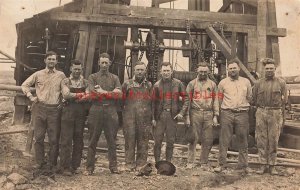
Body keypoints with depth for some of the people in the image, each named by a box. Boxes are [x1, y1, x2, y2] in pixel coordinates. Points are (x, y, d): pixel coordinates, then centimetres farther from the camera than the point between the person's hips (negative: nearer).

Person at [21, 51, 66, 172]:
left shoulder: (61, 75, 8)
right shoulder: (38, 74, 8)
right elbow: (25, 85, 14)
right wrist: (30, 96, 2)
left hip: (54, 110, 0)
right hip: (39, 108, 1)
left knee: (54, 139, 2)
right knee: (39, 137, 5)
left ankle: (52, 164, 13)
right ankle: (40, 163, 16)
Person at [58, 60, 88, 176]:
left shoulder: (85, 82, 12)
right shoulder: (65, 81, 9)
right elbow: (66, 95, -7)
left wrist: (73, 96, -13)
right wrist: (81, 94, -5)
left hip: (81, 112, 2)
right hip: (68, 111, -2)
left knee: (78, 139, 4)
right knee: (66, 139, -4)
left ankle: (74, 166, 14)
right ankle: (65, 167, 2)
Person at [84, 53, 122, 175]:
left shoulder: (114, 78, 15)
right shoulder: (92, 77, 11)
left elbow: (119, 94, -1)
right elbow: (92, 94, -6)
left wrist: (102, 92, -3)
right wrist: (110, 93, -3)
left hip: (111, 111, 1)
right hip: (96, 111, -1)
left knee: (112, 140, 4)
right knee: (93, 141, 2)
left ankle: (113, 166, 12)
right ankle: (89, 167, 8)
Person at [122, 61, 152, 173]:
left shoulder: (149, 85, 12)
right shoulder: (127, 84, 8)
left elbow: (153, 102, 13)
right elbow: (122, 100, 10)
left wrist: (152, 117, 7)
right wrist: (121, 115, 5)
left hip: (145, 118, 1)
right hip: (129, 117, -1)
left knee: (143, 141, 4)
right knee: (130, 140, 0)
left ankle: (141, 165, 12)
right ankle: (129, 164, 9)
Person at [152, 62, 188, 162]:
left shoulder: (178, 83, 3)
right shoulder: (157, 85, 4)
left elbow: (185, 98, 4)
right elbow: (153, 102, 3)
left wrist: (182, 112, -6)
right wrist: (153, 117, -2)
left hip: (172, 115, 0)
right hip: (159, 115, 0)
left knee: (170, 141, 8)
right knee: (157, 141, 3)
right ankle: (157, 162, 15)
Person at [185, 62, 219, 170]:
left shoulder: (212, 84, 14)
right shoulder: (192, 84, 8)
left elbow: (215, 100, 12)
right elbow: (187, 100, 3)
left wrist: (215, 116, 4)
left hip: (208, 114, 2)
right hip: (195, 113, -2)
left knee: (208, 140, 4)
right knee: (193, 139, -2)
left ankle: (204, 163, 15)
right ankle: (190, 162, 6)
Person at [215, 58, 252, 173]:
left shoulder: (246, 82, 10)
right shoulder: (223, 83, 7)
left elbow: (249, 97, 18)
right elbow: (219, 99, 15)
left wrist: (243, 107, 14)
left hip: (242, 114, 1)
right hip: (227, 114, -1)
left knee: (243, 142, 5)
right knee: (224, 141, -1)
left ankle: (243, 165, 14)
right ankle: (221, 164, 6)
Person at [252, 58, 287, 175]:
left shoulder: (281, 83, 6)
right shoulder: (258, 83, 8)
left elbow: (284, 101, 6)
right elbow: (254, 100, 12)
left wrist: (280, 115, 1)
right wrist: (261, 109, 7)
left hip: (275, 113, -1)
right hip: (261, 113, 1)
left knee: (273, 140, 2)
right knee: (261, 140, 1)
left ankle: (272, 165, 11)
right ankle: (263, 164, 10)